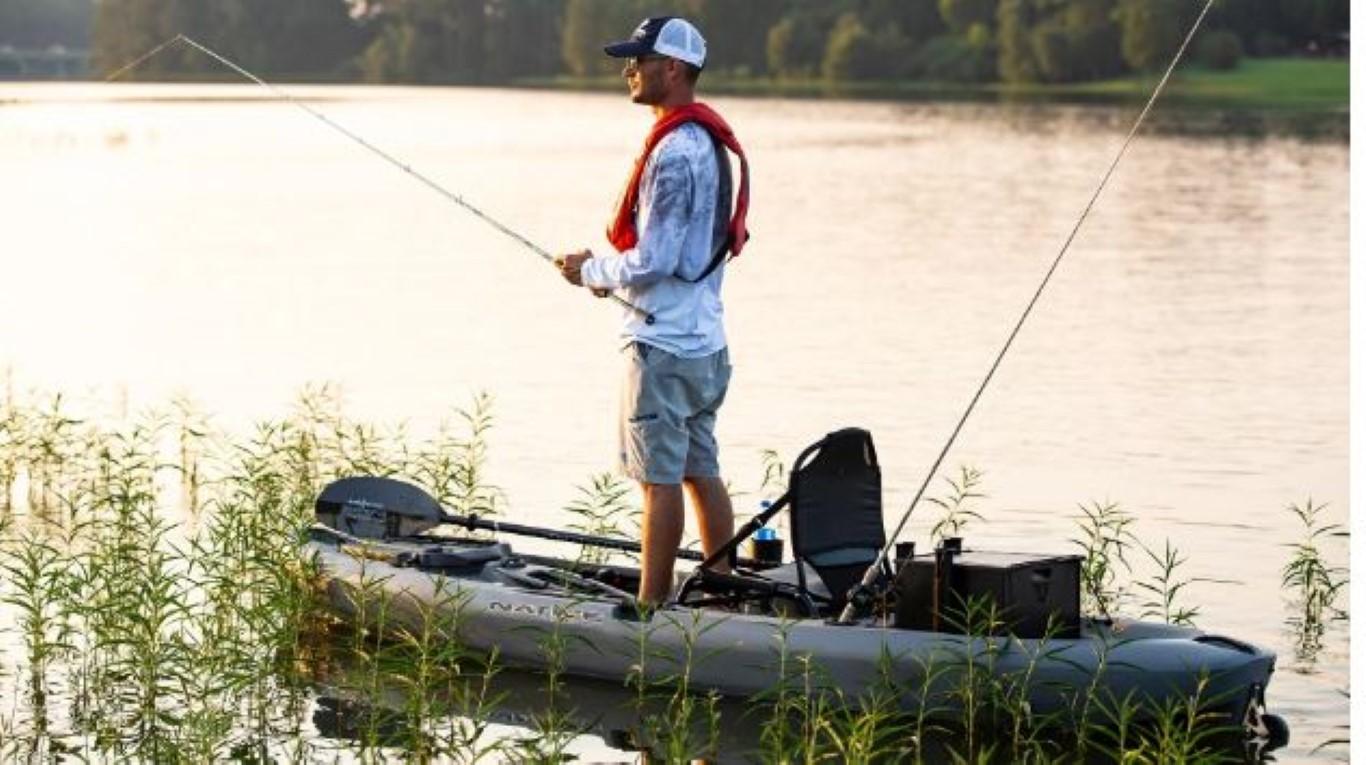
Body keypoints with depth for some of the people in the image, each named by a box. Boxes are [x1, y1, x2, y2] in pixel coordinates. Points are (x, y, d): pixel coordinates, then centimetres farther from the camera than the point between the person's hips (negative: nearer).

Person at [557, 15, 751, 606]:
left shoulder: (674, 152, -19)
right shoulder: (710, 142, 12)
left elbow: (654, 261, -21)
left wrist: (591, 270, -5)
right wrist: (613, 271, 14)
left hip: (663, 342, -10)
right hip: (703, 338, 10)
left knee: (660, 479, -4)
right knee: (702, 472, 14)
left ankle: (652, 606, 0)